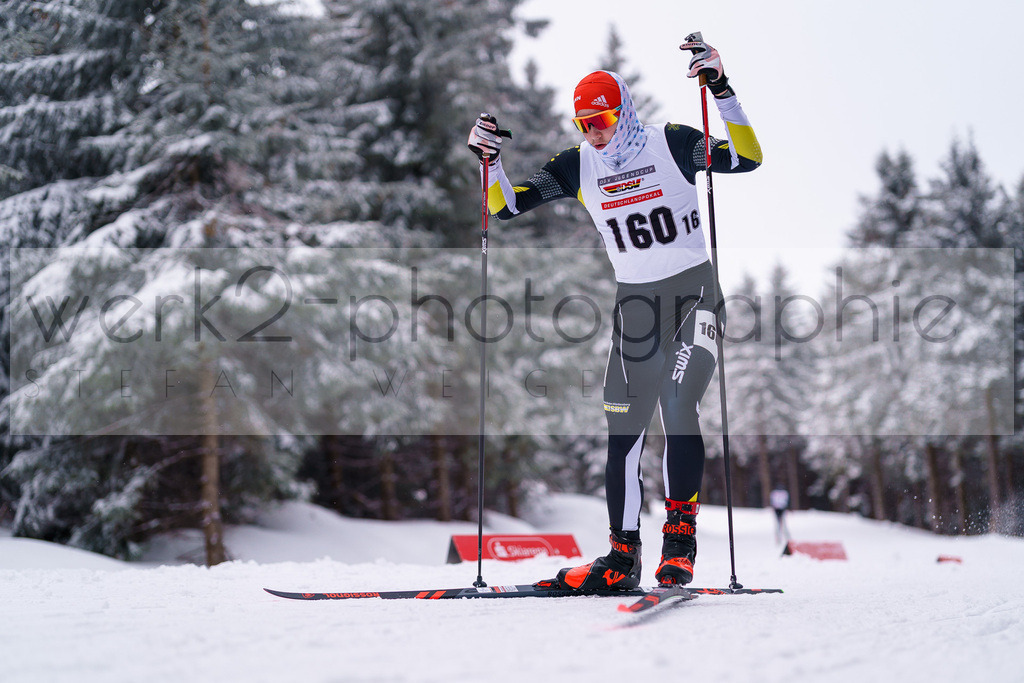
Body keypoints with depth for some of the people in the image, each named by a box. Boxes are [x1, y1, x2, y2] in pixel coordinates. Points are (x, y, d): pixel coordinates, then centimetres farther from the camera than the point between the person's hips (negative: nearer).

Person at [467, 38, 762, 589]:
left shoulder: (672, 144, -7)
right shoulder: (578, 166, 2)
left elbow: (747, 158, -17)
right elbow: (507, 205, 1)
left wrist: (720, 89, -25)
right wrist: (488, 157, -17)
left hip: (692, 294, -4)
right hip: (633, 305, 4)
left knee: (678, 407, -22)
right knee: (624, 430, 1)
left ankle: (680, 539, -13)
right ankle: (623, 556, 8)